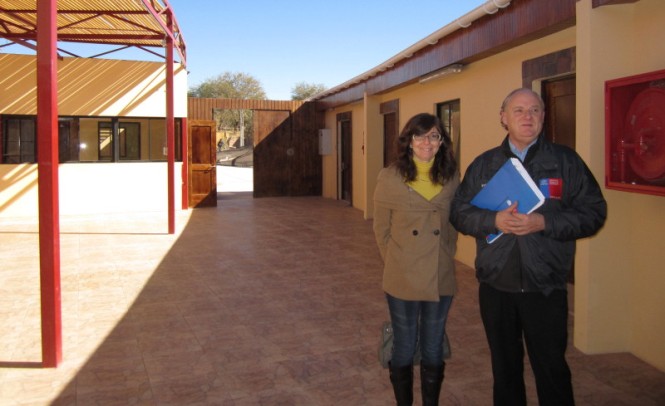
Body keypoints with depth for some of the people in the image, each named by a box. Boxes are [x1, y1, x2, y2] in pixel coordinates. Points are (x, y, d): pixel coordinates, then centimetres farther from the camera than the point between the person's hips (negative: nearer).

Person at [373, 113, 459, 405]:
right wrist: (395, 263, 1)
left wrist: (444, 258, 6)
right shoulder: (390, 177, -7)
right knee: (404, 349, 11)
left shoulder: (451, 177, 0)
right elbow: (381, 229, -1)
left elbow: (454, 223, 10)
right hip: (403, 279, -2)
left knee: (433, 350, 15)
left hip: (441, 279, 2)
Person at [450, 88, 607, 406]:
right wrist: (494, 220, -15)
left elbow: (592, 212, -4)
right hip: (495, 287, 2)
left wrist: (544, 222, -18)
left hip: (546, 288, -2)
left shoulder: (566, 161, 1)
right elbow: (459, 212, 3)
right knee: (505, 367, 17)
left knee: (551, 369, 5)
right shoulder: (483, 164, 7)